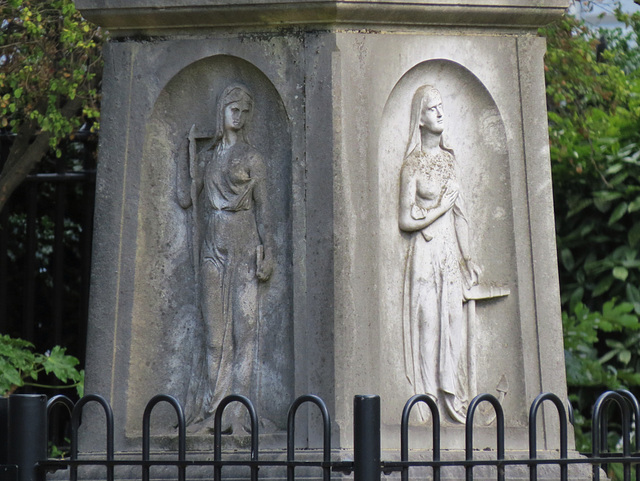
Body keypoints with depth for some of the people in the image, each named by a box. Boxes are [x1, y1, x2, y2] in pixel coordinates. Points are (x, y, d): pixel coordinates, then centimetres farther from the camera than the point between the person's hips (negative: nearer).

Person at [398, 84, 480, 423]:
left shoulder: (448, 158, 15)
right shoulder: (413, 163, -3)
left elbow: (459, 214, 15)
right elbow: (406, 220, -8)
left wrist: (467, 258, 10)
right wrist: (440, 208, -5)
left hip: (450, 252, 6)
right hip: (425, 254, -6)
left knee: (454, 324, 2)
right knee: (428, 323, -7)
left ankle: (453, 401, 5)